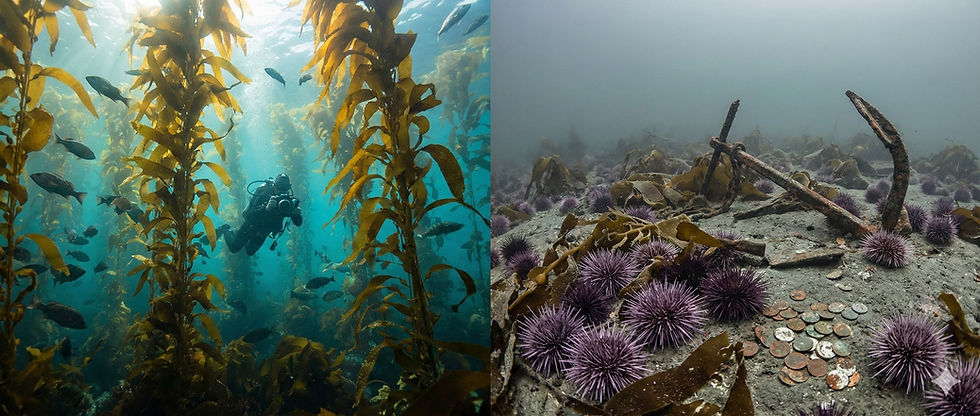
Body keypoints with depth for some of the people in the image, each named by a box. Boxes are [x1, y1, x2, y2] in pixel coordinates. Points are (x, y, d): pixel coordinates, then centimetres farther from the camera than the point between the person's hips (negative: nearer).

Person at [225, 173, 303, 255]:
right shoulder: (264, 196, -33)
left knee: (250, 251, 20)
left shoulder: (289, 200, -23)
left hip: (264, 232, 4)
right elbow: (249, 216, -40)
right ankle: (227, 232, 40)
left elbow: (298, 223, -22)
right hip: (251, 226, -4)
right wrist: (266, 209, -56)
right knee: (234, 248, 11)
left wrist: (297, 213, -45)